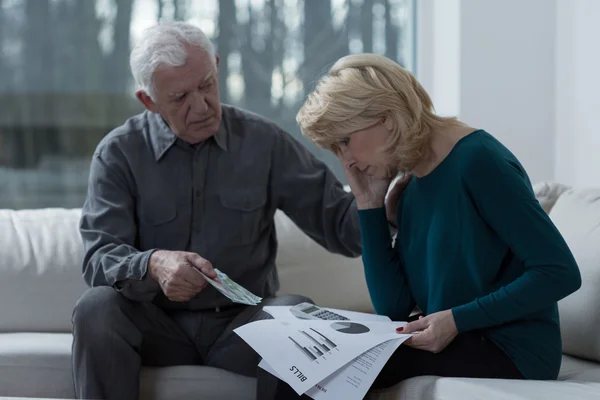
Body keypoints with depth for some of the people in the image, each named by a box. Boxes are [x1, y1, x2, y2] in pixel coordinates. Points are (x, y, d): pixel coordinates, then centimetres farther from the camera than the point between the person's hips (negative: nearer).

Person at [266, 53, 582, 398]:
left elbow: (560, 273, -18)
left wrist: (457, 319, -21)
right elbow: (394, 308, 3)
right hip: (448, 342, 7)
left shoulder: (476, 159, -14)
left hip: (510, 349, -7)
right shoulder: (410, 188, 9)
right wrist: (370, 204, 0)